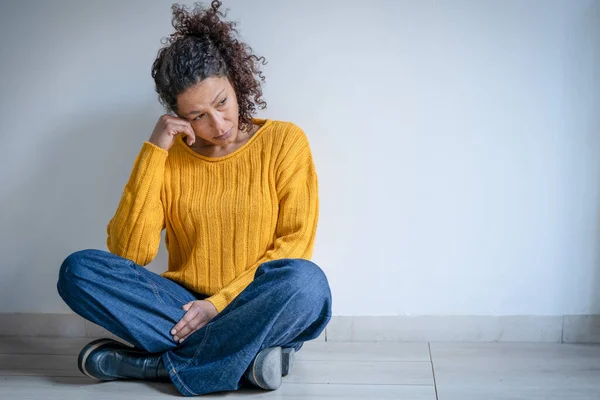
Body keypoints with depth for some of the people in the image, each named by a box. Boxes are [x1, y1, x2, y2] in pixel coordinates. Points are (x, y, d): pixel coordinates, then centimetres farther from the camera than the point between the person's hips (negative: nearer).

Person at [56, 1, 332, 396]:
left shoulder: (284, 141, -2)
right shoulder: (169, 156, 3)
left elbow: (295, 244, -6)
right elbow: (129, 252, -8)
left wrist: (219, 303, -15)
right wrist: (153, 152, -12)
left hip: (252, 311, -1)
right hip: (185, 310, 2)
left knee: (306, 281, -35)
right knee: (79, 270, -20)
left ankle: (153, 363, -21)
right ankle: (244, 356, -24)